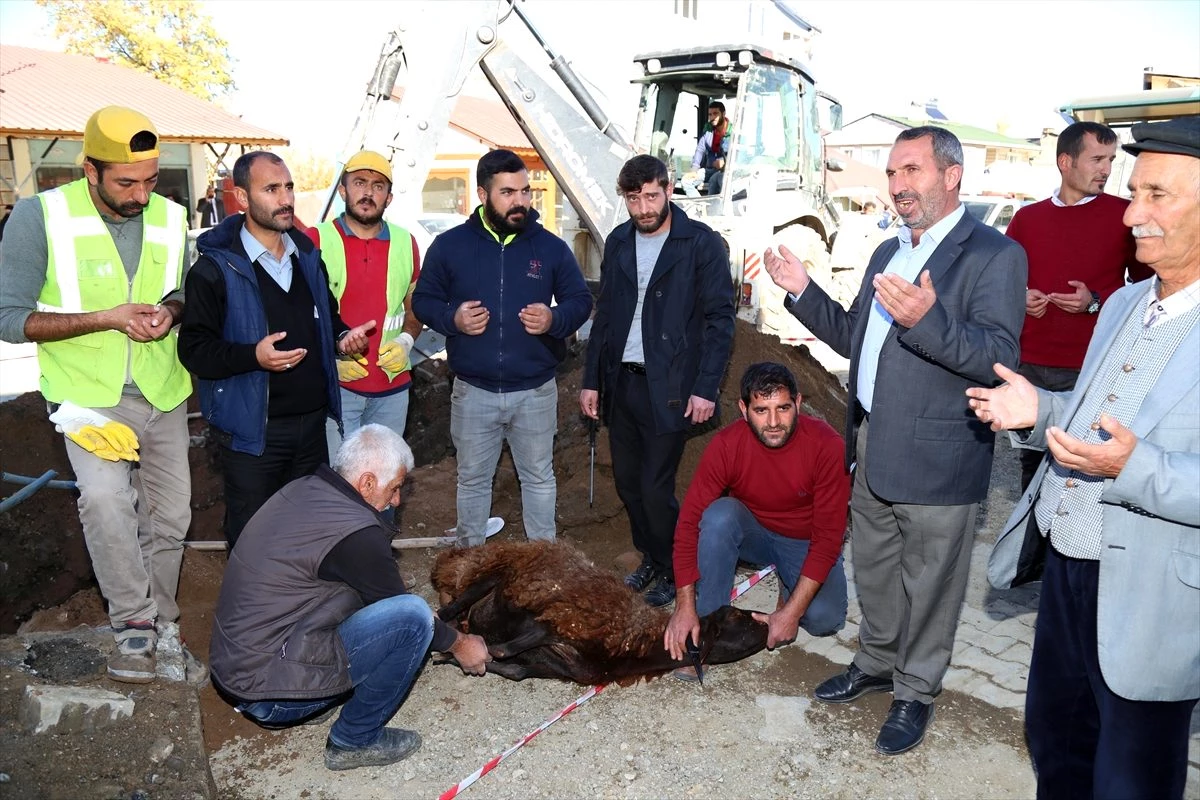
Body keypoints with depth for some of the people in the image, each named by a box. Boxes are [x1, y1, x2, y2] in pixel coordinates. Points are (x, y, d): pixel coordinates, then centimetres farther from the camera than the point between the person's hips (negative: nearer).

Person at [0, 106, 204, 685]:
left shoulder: (171, 218, -1)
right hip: (89, 393, -4)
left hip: (163, 394, 4)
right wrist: (106, 318, -22)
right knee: (104, 497, -28)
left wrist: (169, 311, -10)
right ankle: (136, 623, -8)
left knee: (169, 518, 10)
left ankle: (160, 634, 28)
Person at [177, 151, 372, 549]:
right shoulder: (215, 268, -11)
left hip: (312, 421, 6)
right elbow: (194, 348, -12)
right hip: (252, 429, -5)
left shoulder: (307, 255, 10)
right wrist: (253, 355, -28)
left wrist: (342, 337, 1)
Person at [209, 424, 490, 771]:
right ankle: (355, 740, 1)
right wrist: (458, 644, 11)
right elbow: (405, 609, -7)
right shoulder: (354, 533, -22)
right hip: (268, 695, -9)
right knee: (412, 616, -17)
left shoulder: (302, 490, 3)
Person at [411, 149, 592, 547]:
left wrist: (555, 319, -17)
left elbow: (580, 300, 6)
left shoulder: (551, 246, -1)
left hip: (536, 391, 1)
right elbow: (423, 300, 5)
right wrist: (452, 318, -17)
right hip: (473, 392, 0)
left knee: (539, 477, 15)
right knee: (473, 480, 15)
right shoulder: (449, 245, -3)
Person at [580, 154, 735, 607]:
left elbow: (720, 319, -7)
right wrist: (591, 379, 11)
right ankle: (650, 557, 33)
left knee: (655, 489, -3)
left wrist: (705, 388, -13)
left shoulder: (701, 243, -6)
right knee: (627, 482, 12)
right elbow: (604, 314, 14)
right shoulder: (618, 242, 10)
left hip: (668, 387, -5)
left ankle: (673, 572, 19)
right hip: (621, 382, 6)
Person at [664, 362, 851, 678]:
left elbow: (828, 537, -24)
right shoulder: (726, 445, -24)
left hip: (806, 543, 0)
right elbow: (689, 521, -22)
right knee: (719, 515, -32)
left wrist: (791, 612, -27)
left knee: (823, 619, -26)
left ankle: (790, 586, 10)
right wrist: (685, 606, -28)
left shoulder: (828, 446, -27)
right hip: (753, 533, 1)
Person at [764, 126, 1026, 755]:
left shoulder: (993, 255, -11)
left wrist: (926, 321, -37)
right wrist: (803, 292, 5)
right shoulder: (888, 252, 14)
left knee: (927, 585, 9)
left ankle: (916, 692, 30)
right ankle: (876, 663, 43)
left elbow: (999, 357, -21)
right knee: (873, 571, 22)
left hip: (936, 461, -7)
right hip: (873, 450, 8)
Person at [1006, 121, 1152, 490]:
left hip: (1092, 369, -3)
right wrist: (1021, 298, -3)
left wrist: (1096, 301, -13)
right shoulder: (1026, 218, 7)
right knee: (1032, 458, 12)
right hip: (1030, 365, 3)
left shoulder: (1124, 214, -1)